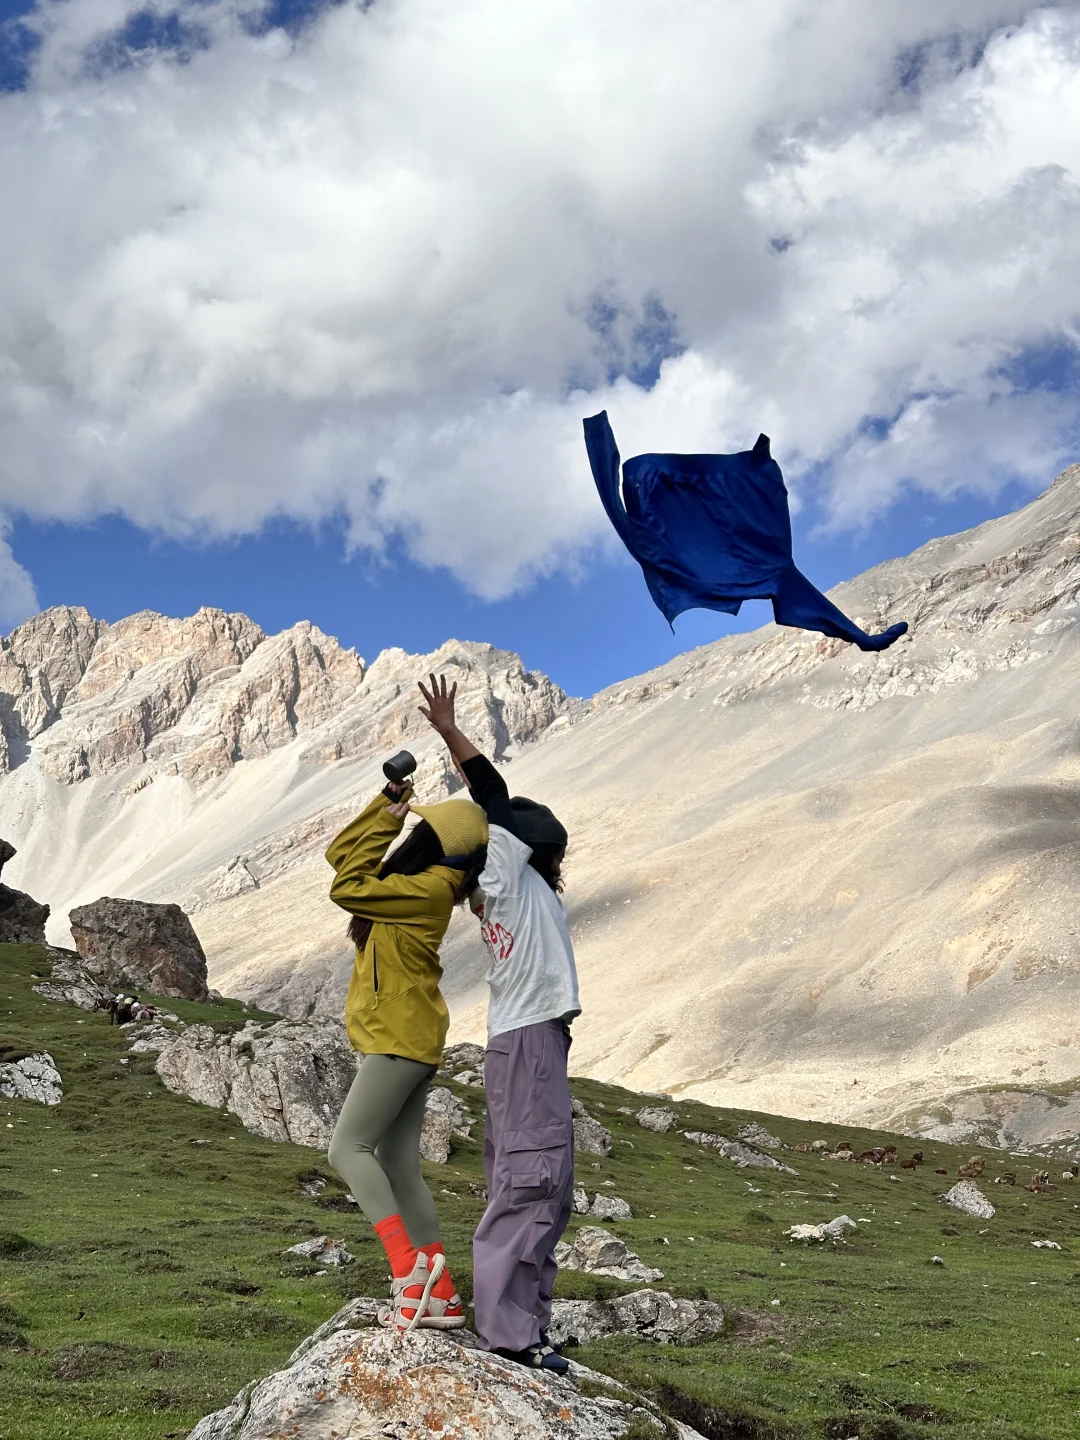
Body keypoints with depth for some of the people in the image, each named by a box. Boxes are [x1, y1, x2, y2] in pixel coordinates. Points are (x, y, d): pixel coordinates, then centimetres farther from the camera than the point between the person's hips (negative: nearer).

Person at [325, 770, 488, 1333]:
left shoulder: (429, 888, -15)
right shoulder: (415, 880, 13)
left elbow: (347, 889, -20)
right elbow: (341, 856, 17)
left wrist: (389, 819, -13)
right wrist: (388, 803, 9)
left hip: (400, 1039, -10)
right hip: (403, 1040, 10)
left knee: (348, 1148, -12)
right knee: (400, 1169, 9)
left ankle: (408, 1266, -19)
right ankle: (440, 1296, 11)